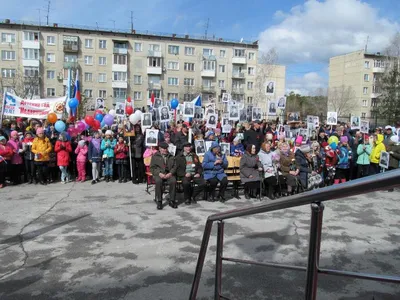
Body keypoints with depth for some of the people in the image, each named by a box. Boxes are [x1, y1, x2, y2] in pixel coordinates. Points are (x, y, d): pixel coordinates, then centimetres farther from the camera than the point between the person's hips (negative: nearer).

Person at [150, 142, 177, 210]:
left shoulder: (171, 157, 20)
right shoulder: (155, 156, 13)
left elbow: (174, 166, 12)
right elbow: (152, 168, 4)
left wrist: (170, 173, -9)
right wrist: (159, 173, -13)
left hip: (169, 174, 2)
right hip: (158, 174, -1)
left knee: (173, 181, -31)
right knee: (158, 181, -35)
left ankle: (172, 200, -20)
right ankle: (159, 201, -25)